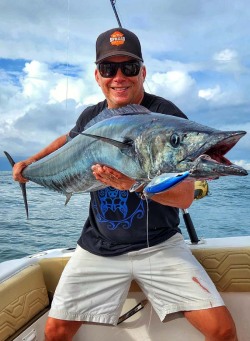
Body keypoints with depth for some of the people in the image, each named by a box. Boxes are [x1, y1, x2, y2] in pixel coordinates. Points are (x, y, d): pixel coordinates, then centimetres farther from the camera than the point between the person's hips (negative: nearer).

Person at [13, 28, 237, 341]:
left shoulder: (168, 117, -13)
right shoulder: (91, 117, 1)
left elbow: (185, 197, -18)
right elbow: (70, 139, 26)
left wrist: (135, 182, -34)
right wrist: (32, 161, 15)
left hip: (159, 244, -2)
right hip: (98, 247, 3)